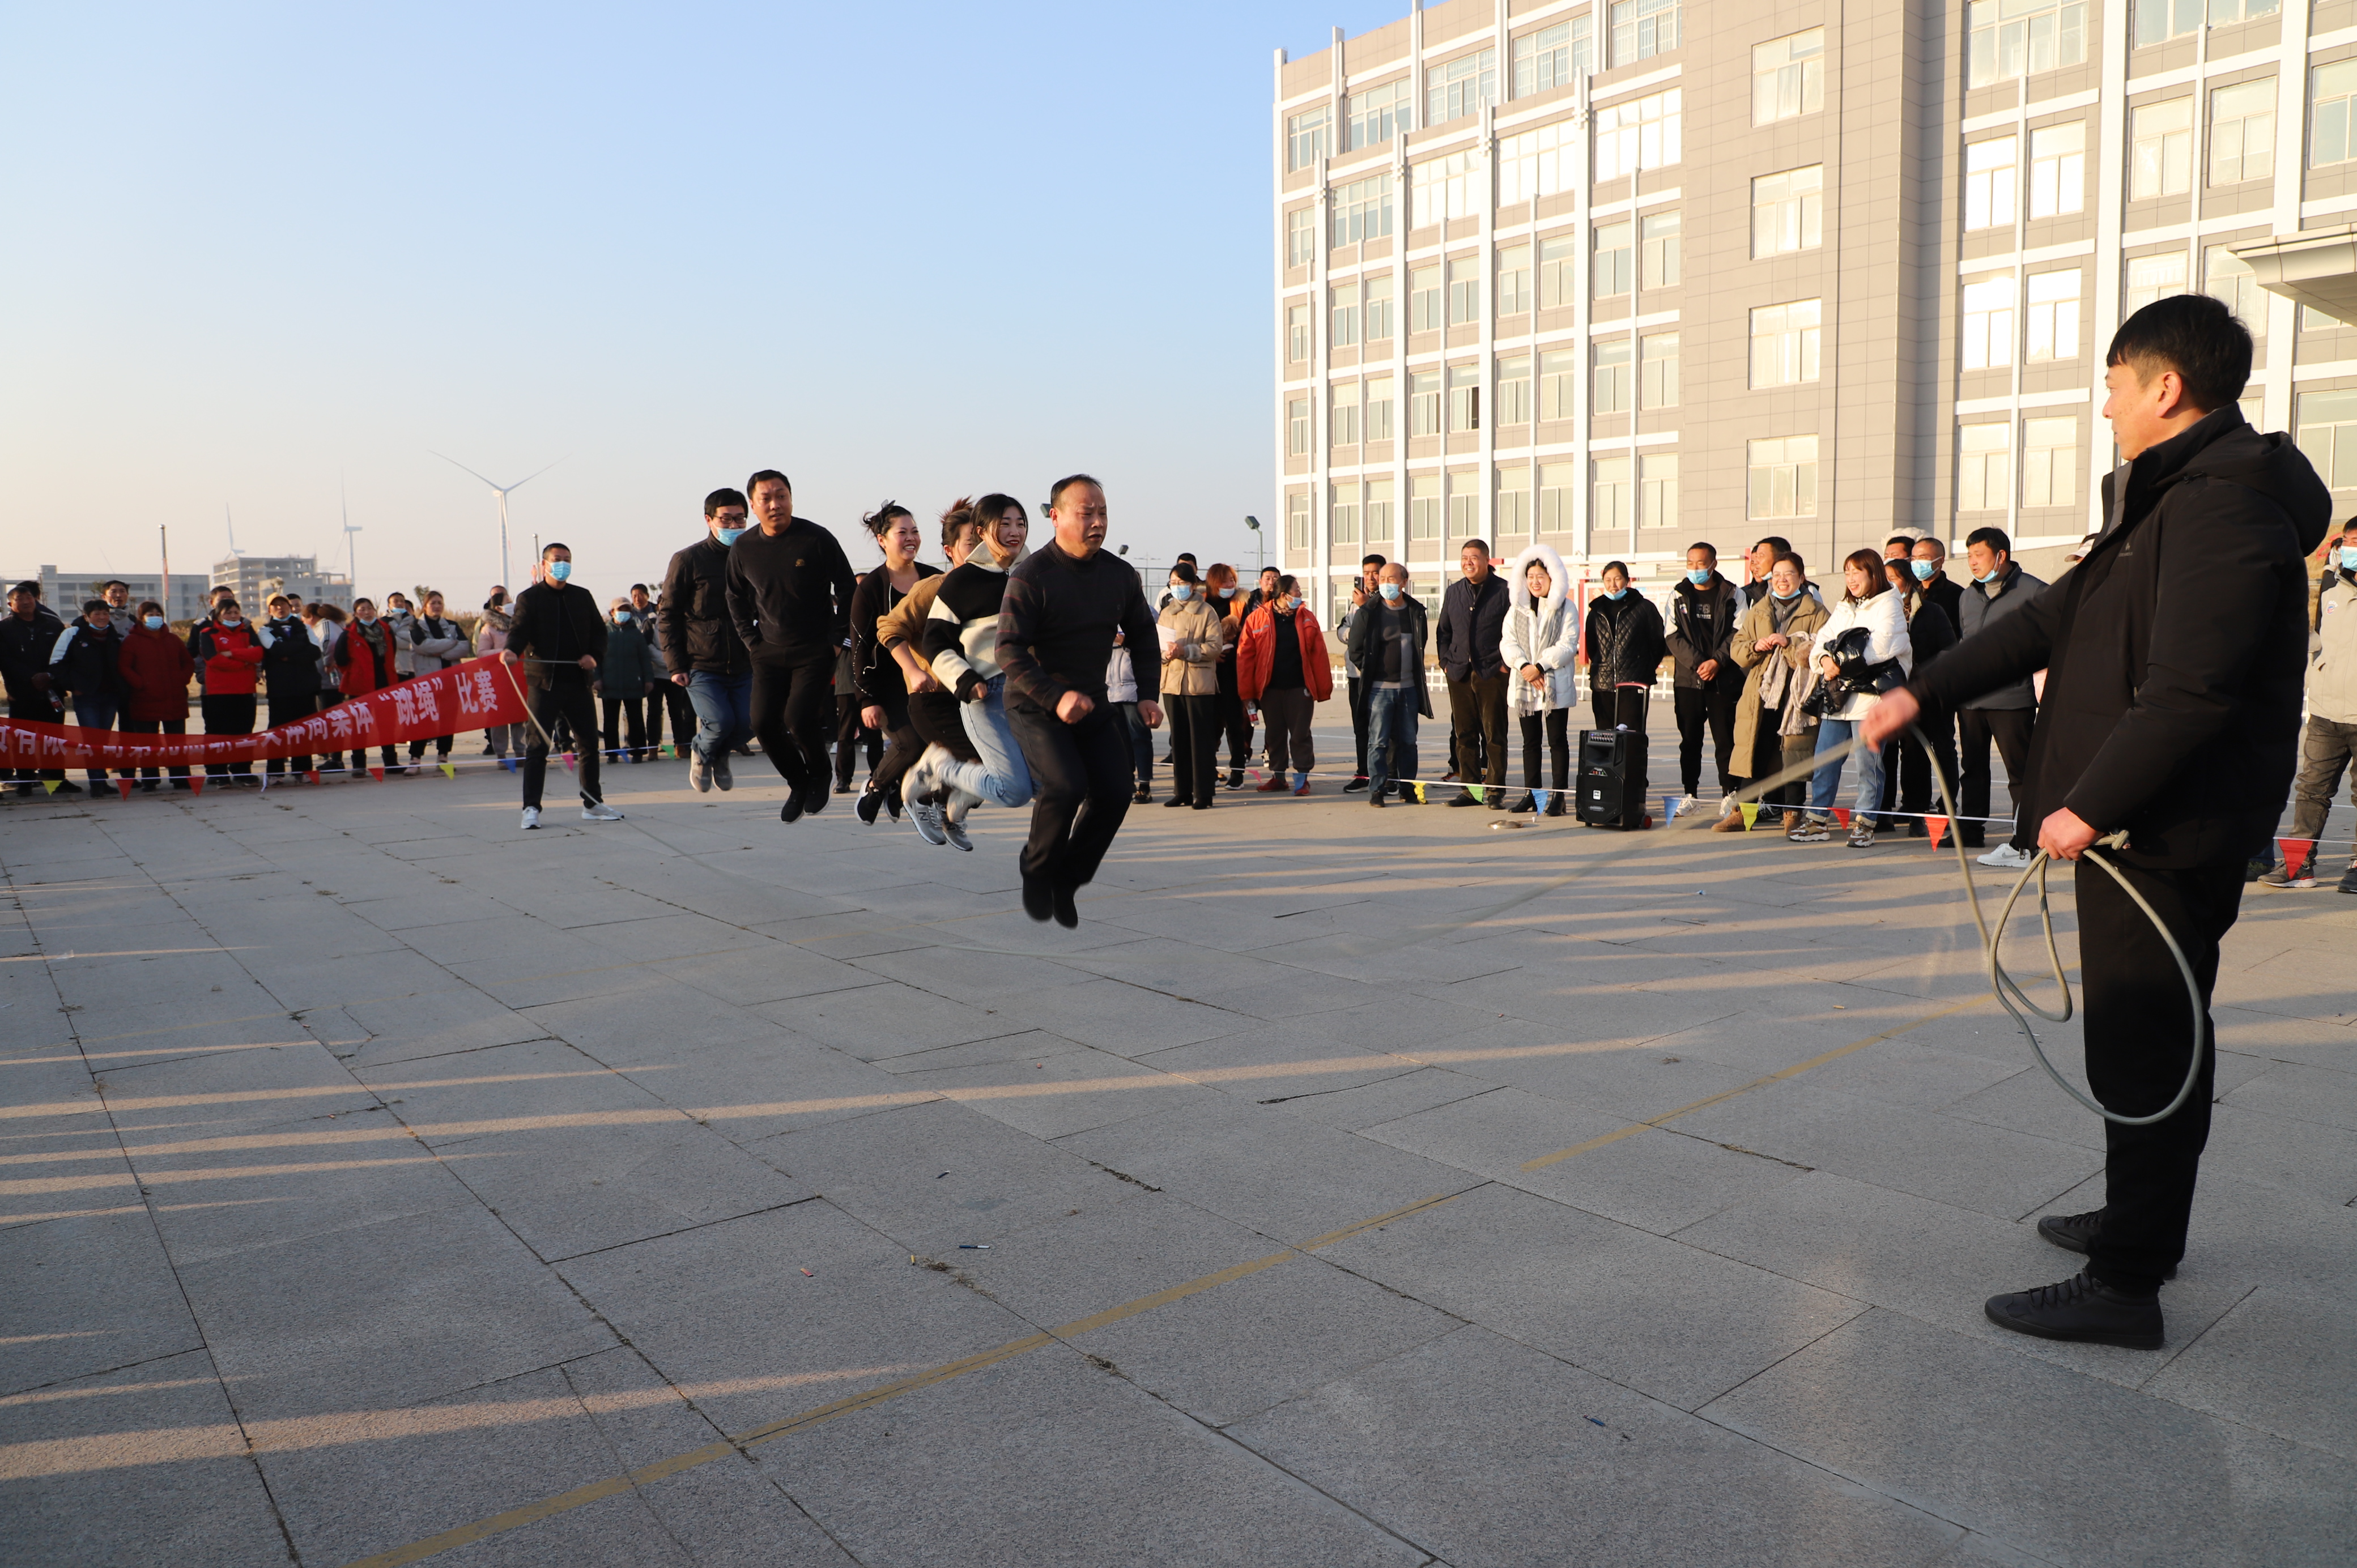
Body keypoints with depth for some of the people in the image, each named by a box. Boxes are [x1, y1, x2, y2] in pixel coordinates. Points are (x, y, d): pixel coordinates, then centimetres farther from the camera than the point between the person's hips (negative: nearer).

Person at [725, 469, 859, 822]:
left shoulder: (817, 539, -9)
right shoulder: (743, 548, 1)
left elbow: (848, 590, -1)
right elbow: (737, 598, 18)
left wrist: (838, 640, -3)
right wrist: (751, 639, 9)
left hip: (815, 651, -4)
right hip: (769, 652, 4)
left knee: (798, 718, -17)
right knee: (763, 722, -4)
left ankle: (819, 775, 13)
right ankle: (797, 782, 19)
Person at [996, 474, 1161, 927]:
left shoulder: (1119, 574, 2)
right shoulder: (1030, 576, -14)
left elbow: (1143, 636, 14)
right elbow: (1009, 651, -19)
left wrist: (1148, 695, 2)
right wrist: (1057, 697, -30)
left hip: (1092, 703, 6)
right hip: (1036, 706, -5)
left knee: (1115, 793, -5)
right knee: (1066, 785, -25)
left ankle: (1066, 882, 14)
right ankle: (1037, 872, 3)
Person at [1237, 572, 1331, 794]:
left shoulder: (1307, 619, 3)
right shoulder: (1257, 619, -2)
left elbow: (1319, 655, 2)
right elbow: (1244, 657, -2)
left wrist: (1323, 689, -1)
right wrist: (1247, 693, -5)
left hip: (1300, 687, 0)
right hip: (1270, 688, 0)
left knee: (1300, 734, 2)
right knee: (1275, 733, 10)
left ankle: (1302, 777, 10)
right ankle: (1278, 776, 21)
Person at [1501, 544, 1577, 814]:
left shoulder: (1566, 609, 0)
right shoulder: (1518, 610, 12)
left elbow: (1567, 645, -8)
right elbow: (1507, 642, 3)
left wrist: (1540, 667, -16)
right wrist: (1524, 666, -13)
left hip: (1556, 684, -4)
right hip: (1524, 684, 4)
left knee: (1558, 740, 0)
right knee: (1530, 741, 9)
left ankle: (1558, 796, 2)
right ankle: (1531, 794, 14)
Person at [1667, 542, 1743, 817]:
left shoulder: (1732, 595, 4)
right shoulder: (1678, 596, 9)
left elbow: (1739, 634, -1)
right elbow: (1673, 636, 2)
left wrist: (1717, 661, -13)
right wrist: (1696, 663, -10)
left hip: (1724, 679, -2)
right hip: (1687, 679, 2)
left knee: (1725, 738, -1)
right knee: (1690, 739, 5)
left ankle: (1729, 794, 6)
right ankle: (1690, 793, 11)